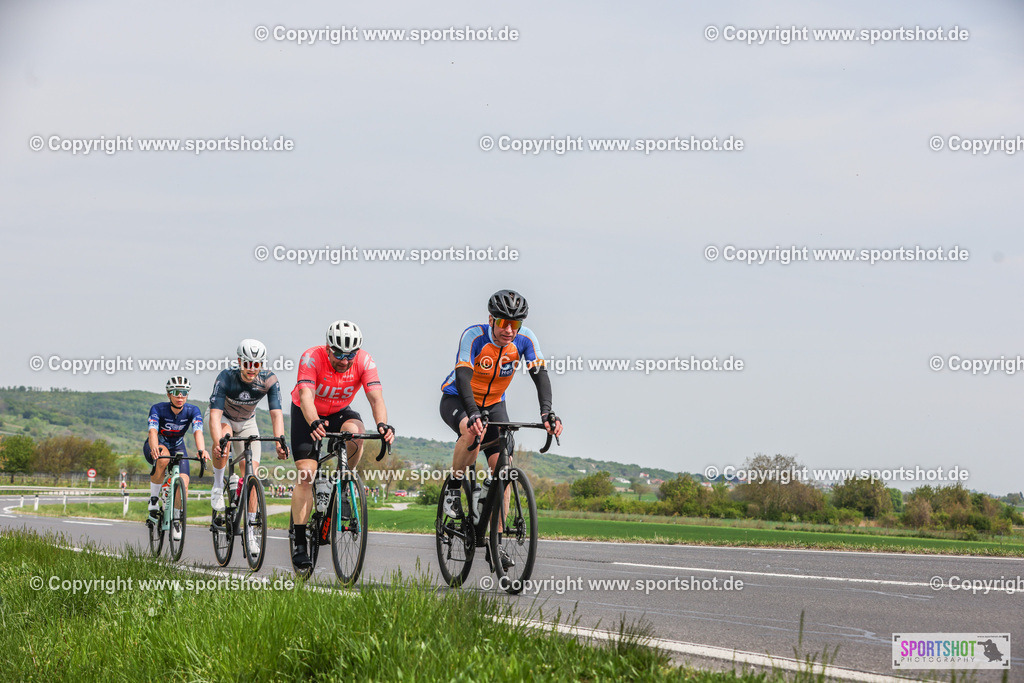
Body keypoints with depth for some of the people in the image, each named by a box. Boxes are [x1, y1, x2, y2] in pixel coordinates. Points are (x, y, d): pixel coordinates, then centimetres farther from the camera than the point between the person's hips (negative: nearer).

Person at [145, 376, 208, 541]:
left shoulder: (193, 411, -20)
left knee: (183, 483, -20)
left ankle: (176, 520, 5)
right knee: (163, 457, -39)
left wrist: (201, 450, -56)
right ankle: (154, 499, -20)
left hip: (177, 447, 3)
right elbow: (153, 430, -40)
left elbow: (198, 431, -35)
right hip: (156, 446, -2)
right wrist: (155, 449, -62)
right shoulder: (158, 409, -25)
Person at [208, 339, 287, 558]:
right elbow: (215, 414, -40)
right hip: (224, 418, -2)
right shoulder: (226, 378, -33)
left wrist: (280, 442, -51)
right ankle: (218, 487, -17)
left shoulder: (269, 380, -27)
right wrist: (218, 442, -56)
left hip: (247, 424, 2)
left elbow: (276, 413, -33)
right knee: (224, 438, -38)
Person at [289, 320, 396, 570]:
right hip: (308, 415, -2)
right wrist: (314, 423, -62)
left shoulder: (364, 361, -23)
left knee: (354, 431, -34)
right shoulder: (311, 358, -30)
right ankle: (299, 544, -13)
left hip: (339, 412, 2)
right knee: (306, 474, -15)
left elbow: (376, 397, -33)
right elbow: (306, 396, -42)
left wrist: (382, 424, -53)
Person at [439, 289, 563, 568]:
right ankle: (453, 487, -14)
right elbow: (463, 377, -39)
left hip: (493, 404, 4)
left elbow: (540, 375, -24)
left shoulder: (525, 339, -18)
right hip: (457, 399, -4)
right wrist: (472, 413, -56)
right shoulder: (474, 336, -29)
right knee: (474, 431, -39)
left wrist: (547, 412, -42)